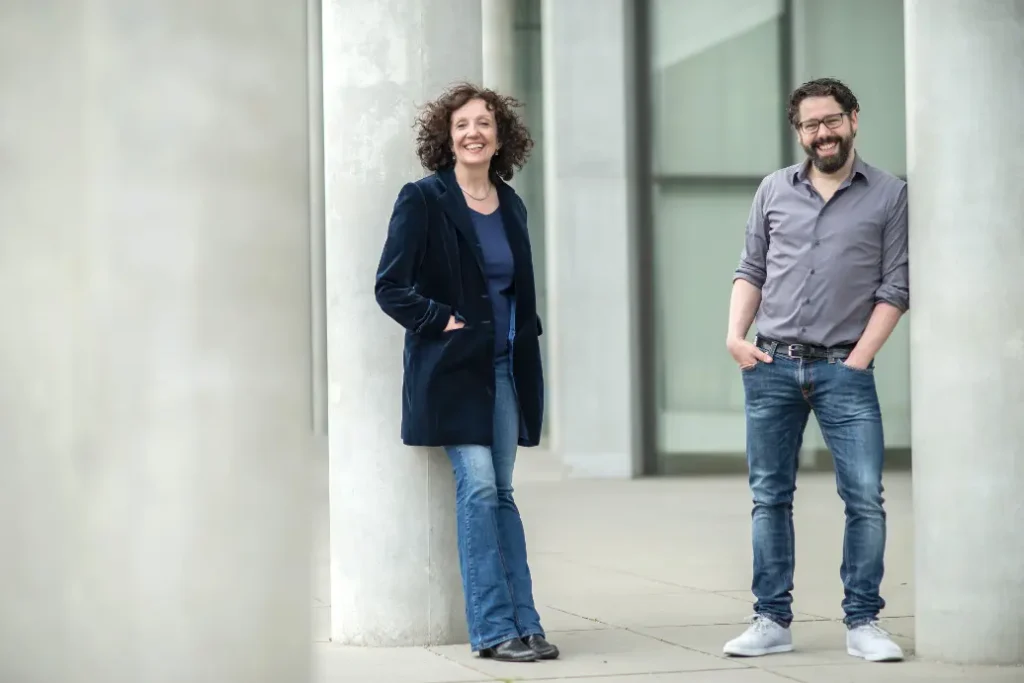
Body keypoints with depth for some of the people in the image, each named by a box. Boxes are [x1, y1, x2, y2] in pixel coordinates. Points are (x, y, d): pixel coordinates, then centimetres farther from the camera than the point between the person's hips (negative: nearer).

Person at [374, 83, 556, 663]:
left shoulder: (511, 206, 11)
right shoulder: (423, 200, -6)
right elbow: (391, 287, -9)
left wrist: (526, 336, 7)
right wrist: (441, 322, -14)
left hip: (505, 368, 5)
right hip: (453, 369, -5)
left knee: (501, 492, 9)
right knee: (479, 488, -9)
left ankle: (524, 623, 11)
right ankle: (494, 628, -5)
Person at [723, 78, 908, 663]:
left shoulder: (889, 195, 1)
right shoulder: (774, 191, 11)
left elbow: (895, 288, -1)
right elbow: (751, 271, 14)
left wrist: (858, 361, -8)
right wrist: (736, 334, -1)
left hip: (844, 370, -3)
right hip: (771, 366, 3)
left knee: (866, 497, -8)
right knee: (770, 496, 6)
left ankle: (863, 623, 1)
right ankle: (773, 621, 13)